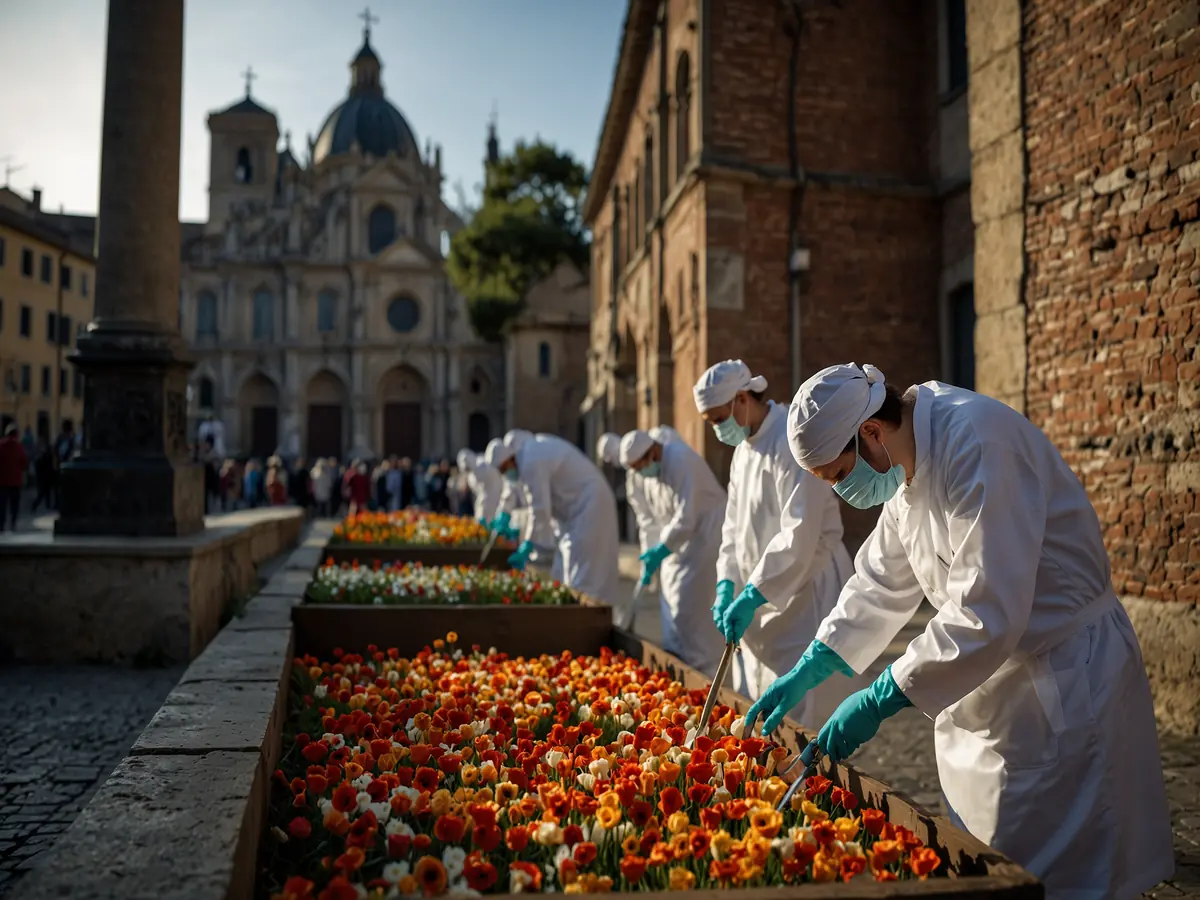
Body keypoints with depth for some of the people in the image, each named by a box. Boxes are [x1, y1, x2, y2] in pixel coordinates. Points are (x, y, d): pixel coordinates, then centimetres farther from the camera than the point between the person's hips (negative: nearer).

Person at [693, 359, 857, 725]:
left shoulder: (792, 441, -18)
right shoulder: (744, 447, 12)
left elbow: (800, 535, -25)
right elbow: (735, 524, 14)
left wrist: (751, 596, -24)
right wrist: (727, 585, 1)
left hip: (807, 590, -9)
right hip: (764, 592, 9)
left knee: (799, 713, -5)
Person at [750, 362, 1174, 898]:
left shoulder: (978, 443, -27)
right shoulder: (910, 463, 3)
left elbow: (988, 615, -32)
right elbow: (882, 581, 13)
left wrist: (879, 701, -26)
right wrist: (809, 668, 6)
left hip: (1064, 683, -9)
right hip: (986, 679, 9)